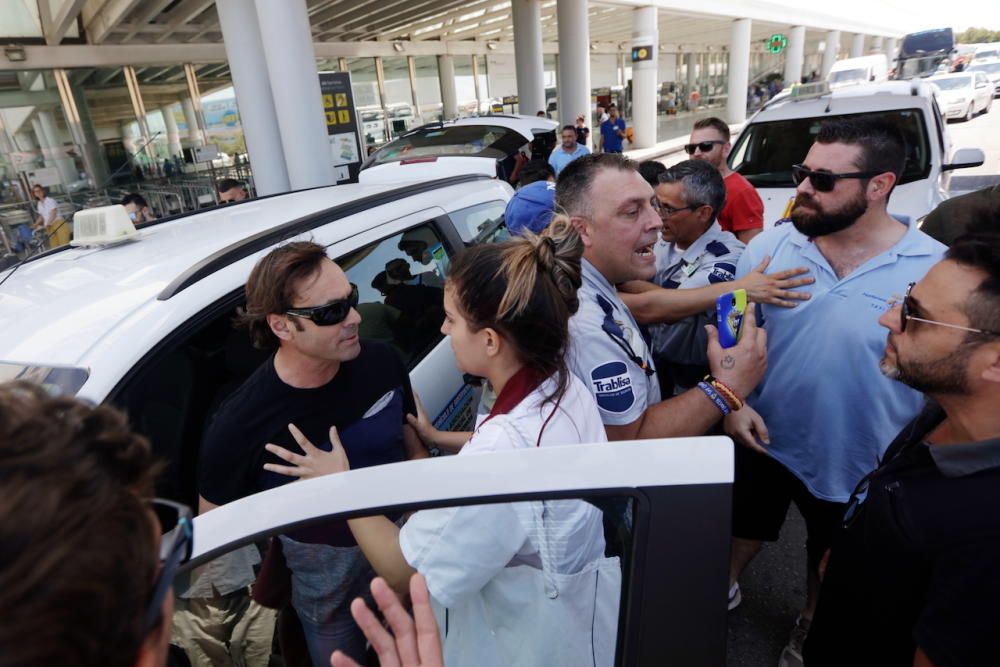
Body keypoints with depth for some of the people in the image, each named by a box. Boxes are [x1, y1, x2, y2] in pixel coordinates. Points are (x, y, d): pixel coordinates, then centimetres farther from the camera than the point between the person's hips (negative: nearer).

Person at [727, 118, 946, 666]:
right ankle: (724, 587, 55)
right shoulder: (768, 247, -12)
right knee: (741, 529, 24)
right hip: (763, 440, 1)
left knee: (833, 563, 25)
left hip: (860, 463, -1)